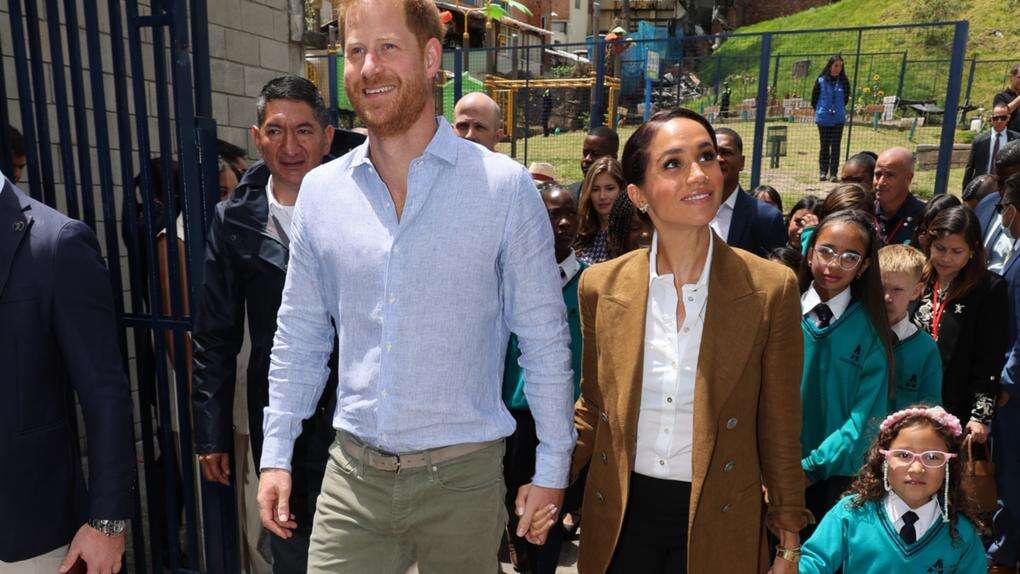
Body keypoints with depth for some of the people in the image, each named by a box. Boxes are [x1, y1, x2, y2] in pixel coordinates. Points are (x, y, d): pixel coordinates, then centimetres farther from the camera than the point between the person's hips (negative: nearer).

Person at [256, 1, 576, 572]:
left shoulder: (505, 186, -9)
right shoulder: (320, 190, 2)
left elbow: (545, 341, -4)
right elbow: (299, 336, 9)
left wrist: (552, 468, -3)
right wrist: (277, 455, 8)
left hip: (461, 479, -2)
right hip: (351, 479, 3)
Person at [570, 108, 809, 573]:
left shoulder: (770, 290, -12)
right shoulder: (601, 287, -7)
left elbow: (778, 429, -3)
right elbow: (593, 408, 4)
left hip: (717, 522, -1)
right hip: (619, 516, 2)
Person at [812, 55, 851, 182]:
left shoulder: (843, 81, 2)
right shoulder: (821, 81, -2)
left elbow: (846, 98, 15)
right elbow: (814, 98, 8)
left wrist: (838, 109, 15)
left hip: (838, 118, 1)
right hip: (823, 118, -1)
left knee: (835, 146, 0)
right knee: (824, 145, 6)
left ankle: (833, 173, 4)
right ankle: (823, 171, 15)